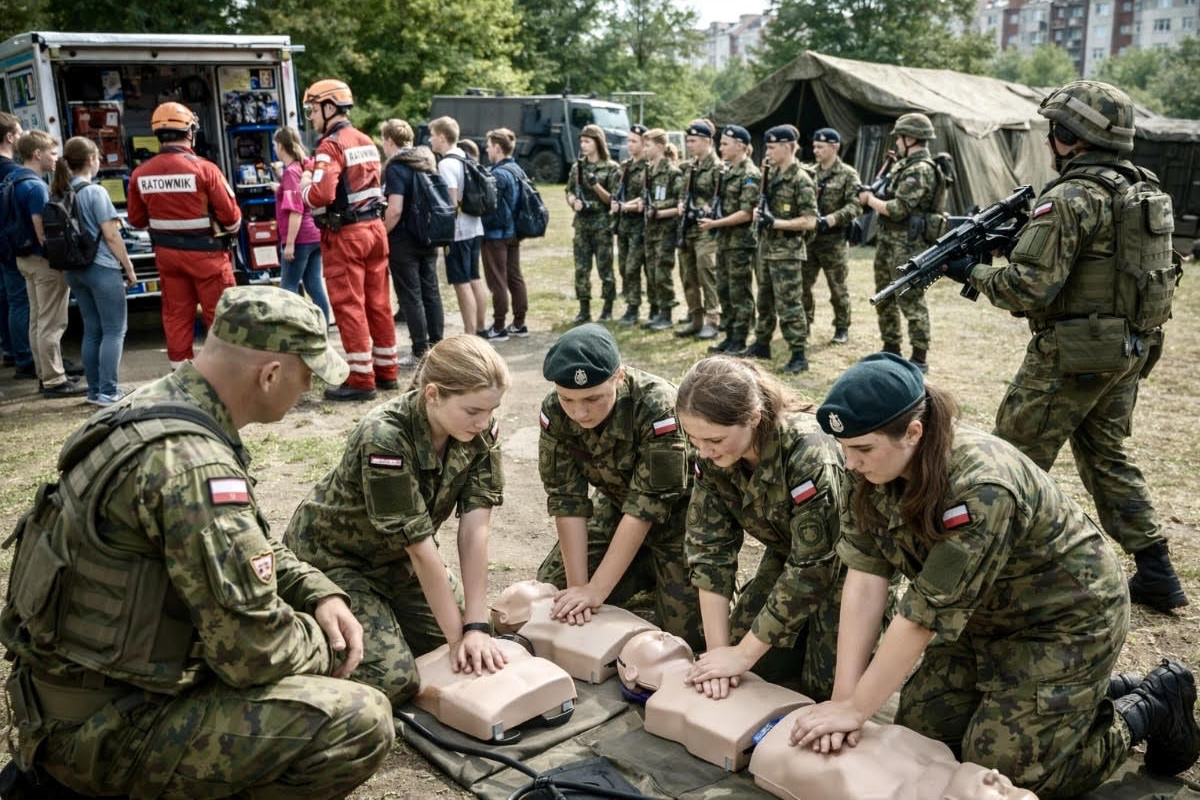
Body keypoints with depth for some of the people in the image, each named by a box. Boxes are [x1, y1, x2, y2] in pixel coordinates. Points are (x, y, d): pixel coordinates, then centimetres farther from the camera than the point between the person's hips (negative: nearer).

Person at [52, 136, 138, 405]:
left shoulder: (61, 194, 9)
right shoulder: (94, 192, -12)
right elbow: (111, 235, -13)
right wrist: (129, 268, -5)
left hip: (74, 270, 7)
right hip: (102, 269, -7)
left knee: (92, 330, 13)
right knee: (114, 331, -1)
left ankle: (94, 390, 16)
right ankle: (108, 392, -4)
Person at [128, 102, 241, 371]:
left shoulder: (141, 174, -1)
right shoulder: (203, 168, -16)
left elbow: (136, 219, 7)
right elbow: (230, 214, -13)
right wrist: (230, 233, 8)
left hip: (167, 252, 5)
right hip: (205, 251, -5)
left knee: (176, 314, 12)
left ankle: (180, 369, 19)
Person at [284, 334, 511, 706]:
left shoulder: (482, 431, -17)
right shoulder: (384, 438, -34)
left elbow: (474, 529, -20)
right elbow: (420, 547, -30)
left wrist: (476, 627, -25)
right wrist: (458, 636, -25)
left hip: (396, 556, 6)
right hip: (332, 554, -6)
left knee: (470, 647, 3)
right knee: (393, 680, -17)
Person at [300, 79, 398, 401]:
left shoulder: (331, 145, -13)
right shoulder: (367, 142, 13)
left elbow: (321, 195, -24)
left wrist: (305, 186, -3)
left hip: (345, 235, -8)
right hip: (374, 227, 8)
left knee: (349, 306, -2)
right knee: (378, 303, 12)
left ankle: (361, 379, 1)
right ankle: (387, 371, 21)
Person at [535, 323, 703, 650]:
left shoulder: (658, 407, -36)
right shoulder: (554, 412, -21)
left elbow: (647, 505, -33)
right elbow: (566, 498, -19)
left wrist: (596, 590, -31)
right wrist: (578, 586, -24)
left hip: (677, 509, -4)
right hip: (617, 504, 5)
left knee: (684, 630, -16)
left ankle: (662, 571, 16)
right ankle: (648, 572, 17)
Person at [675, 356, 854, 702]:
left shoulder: (808, 455, -38)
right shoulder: (711, 455, -20)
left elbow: (811, 570, -33)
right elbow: (710, 548, -17)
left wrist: (743, 654, -27)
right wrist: (718, 648, -22)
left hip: (842, 560, -5)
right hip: (787, 551, 5)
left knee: (825, 682, -11)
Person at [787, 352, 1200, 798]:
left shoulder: (979, 489, -37)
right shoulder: (881, 472, -13)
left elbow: (926, 614, -33)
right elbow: (865, 580, -16)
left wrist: (856, 709, -25)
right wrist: (844, 696, -20)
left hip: (1067, 617, -7)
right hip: (989, 615, 8)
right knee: (917, 730, 5)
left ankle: (1154, 706, 13)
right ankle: (1084, 690, 23)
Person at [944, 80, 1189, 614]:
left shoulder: (1070, 199, -18)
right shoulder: (1145, 190, 10)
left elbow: (1028, 287, -24)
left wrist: (974, 273, -7)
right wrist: (1009, 235, 13)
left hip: (1073, 354, -9)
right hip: (1131, 349, 9)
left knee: (1015, 457, 3)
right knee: (1107, 456, 20)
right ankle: (1154, 573, 23)